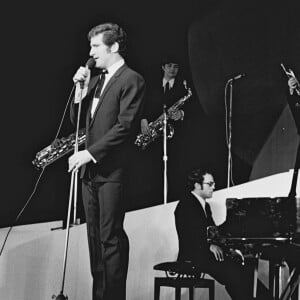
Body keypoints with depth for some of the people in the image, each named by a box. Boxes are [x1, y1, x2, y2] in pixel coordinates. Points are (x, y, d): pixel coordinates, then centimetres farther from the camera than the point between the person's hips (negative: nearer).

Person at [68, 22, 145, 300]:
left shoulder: (131, 80, -6)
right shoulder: (96, 80, 19)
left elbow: (125, 126, -15)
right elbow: (77, 118, 18)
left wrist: (90, 153, -17)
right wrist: (81, 89, 4)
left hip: (111, 171, -8)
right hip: (90, 170, 8)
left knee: (111, 238, -6)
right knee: (95, 236, 11)